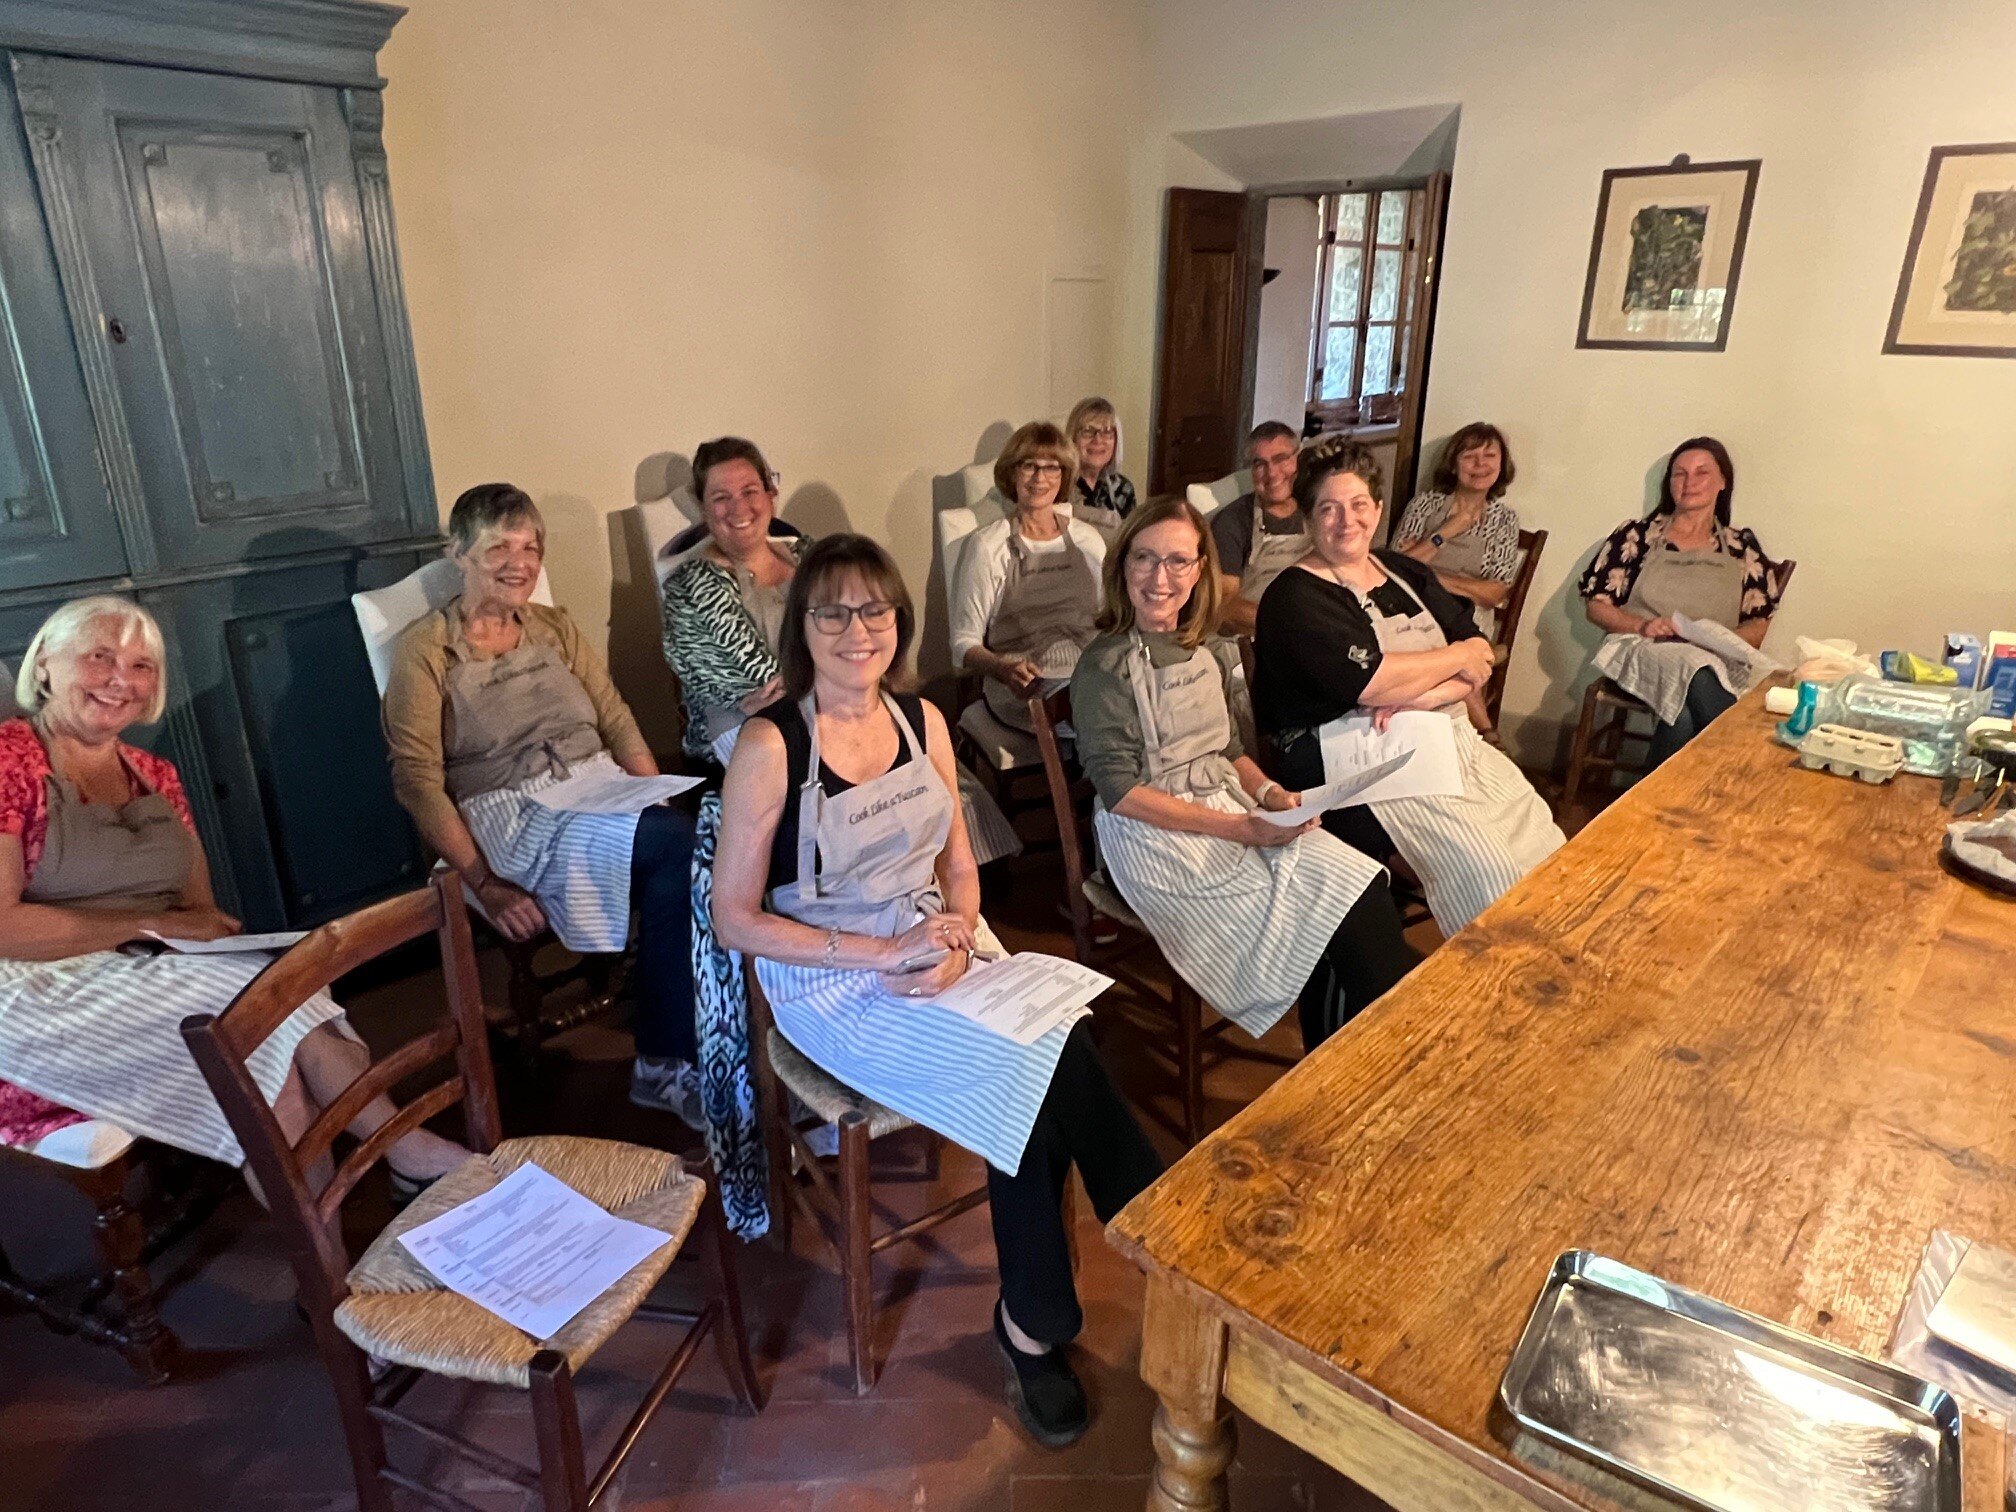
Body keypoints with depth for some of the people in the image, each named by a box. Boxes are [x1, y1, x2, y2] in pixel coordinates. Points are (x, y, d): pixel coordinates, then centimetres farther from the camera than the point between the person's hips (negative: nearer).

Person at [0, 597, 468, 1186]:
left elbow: (202, 917, 11)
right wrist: (150, 925, -14)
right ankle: (406, 1151, -16)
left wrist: (209, 933, -11)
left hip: (156, 985, 6)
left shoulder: (154, 775, 14)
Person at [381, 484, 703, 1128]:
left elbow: (617, 719, 13)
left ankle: (665, 1064, -14)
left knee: (679, 855, -30)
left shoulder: (555, 628, 18)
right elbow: (418, 779, -6)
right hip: (509, 813, -5)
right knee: (681, 846, -31)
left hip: (600, 790, 5)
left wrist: (659, 804, -4)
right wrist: (486, 884, -16)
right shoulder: (425, 650, 2)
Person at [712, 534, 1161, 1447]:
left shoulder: (922, 720, 4)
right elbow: (736, 918, -10)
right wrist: (882, 953, -17)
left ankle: (1033, 1322, -3)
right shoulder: (770, 745, -12)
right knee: (1042, 1066, -22)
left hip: (942, 954, 5)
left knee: (1048, 1058, -23)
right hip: (834, 986, -5)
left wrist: (956, 941, -10)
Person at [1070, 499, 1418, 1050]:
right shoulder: (1106, 664, -10)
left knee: (1365, 886, -14)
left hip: (1232, 810, 7)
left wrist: (1270, 793, -5)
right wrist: (1242, 828, -18)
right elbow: (1121, 792, -14)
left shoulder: (1200, 653, 11)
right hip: (1156, 838, -7)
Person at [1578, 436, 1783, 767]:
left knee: (1686, 712, -38)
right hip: (1639, 650, -1)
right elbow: (1595, 606, 8)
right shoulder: (1636, 535, 14)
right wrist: (1642, 626, -10)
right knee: (1698, 675, -39)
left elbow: (1758, 628, 14)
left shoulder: (1741, 547, 19)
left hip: (1718, 661, 1)